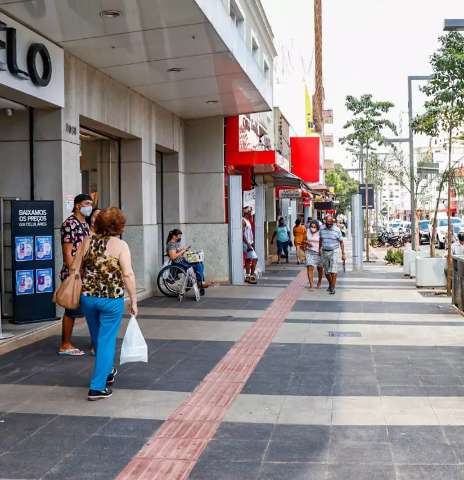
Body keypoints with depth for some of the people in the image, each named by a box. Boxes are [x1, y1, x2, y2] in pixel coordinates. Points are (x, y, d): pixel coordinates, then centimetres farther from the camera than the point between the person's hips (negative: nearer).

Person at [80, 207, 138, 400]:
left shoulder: (87, 242, 4)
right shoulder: (120, 245, -10)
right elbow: (128, 275, -15)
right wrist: (133, 300, -8)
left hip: (87, 296, 5)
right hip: (112, 298, -5)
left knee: (98, 339, 22)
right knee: (107, 341, 4)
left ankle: (107, 372, 43)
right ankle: (97, 387, 3)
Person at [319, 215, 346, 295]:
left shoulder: (337, 230, -9)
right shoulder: (322, 229, 1)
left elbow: (341, 242, -3)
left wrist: (343, 254, -5)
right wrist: (319, 249, 24)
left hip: (334, 252, -4)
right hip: (324, 252, 4)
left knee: (333, 271, -12)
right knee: (326, 271, 11)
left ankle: (333, 288, -9)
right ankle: (330, 285, 32)